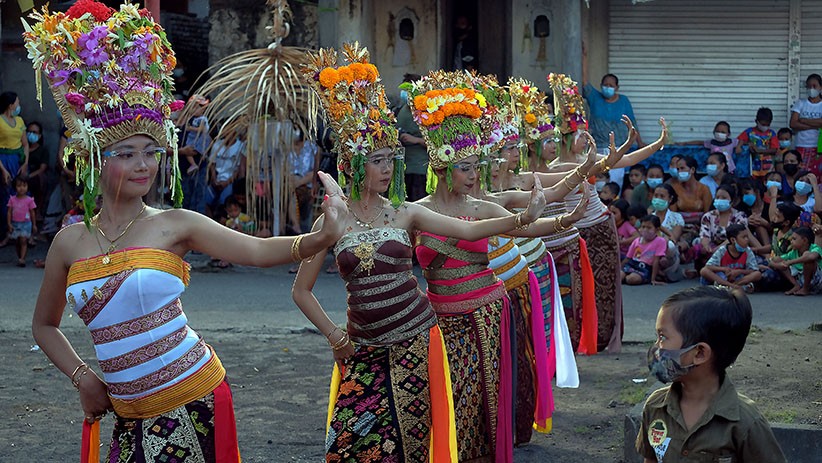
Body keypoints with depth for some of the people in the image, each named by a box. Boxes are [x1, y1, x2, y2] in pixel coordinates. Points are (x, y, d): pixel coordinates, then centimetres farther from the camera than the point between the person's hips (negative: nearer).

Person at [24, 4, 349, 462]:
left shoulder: (174, 225, -4)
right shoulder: (70, 242, 5)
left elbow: (258, 251, -12)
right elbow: (45, 325, 18)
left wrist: (322, 238, -29)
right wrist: (82, 377, 5)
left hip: (194, 401, -3)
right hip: (130, 416, 3)